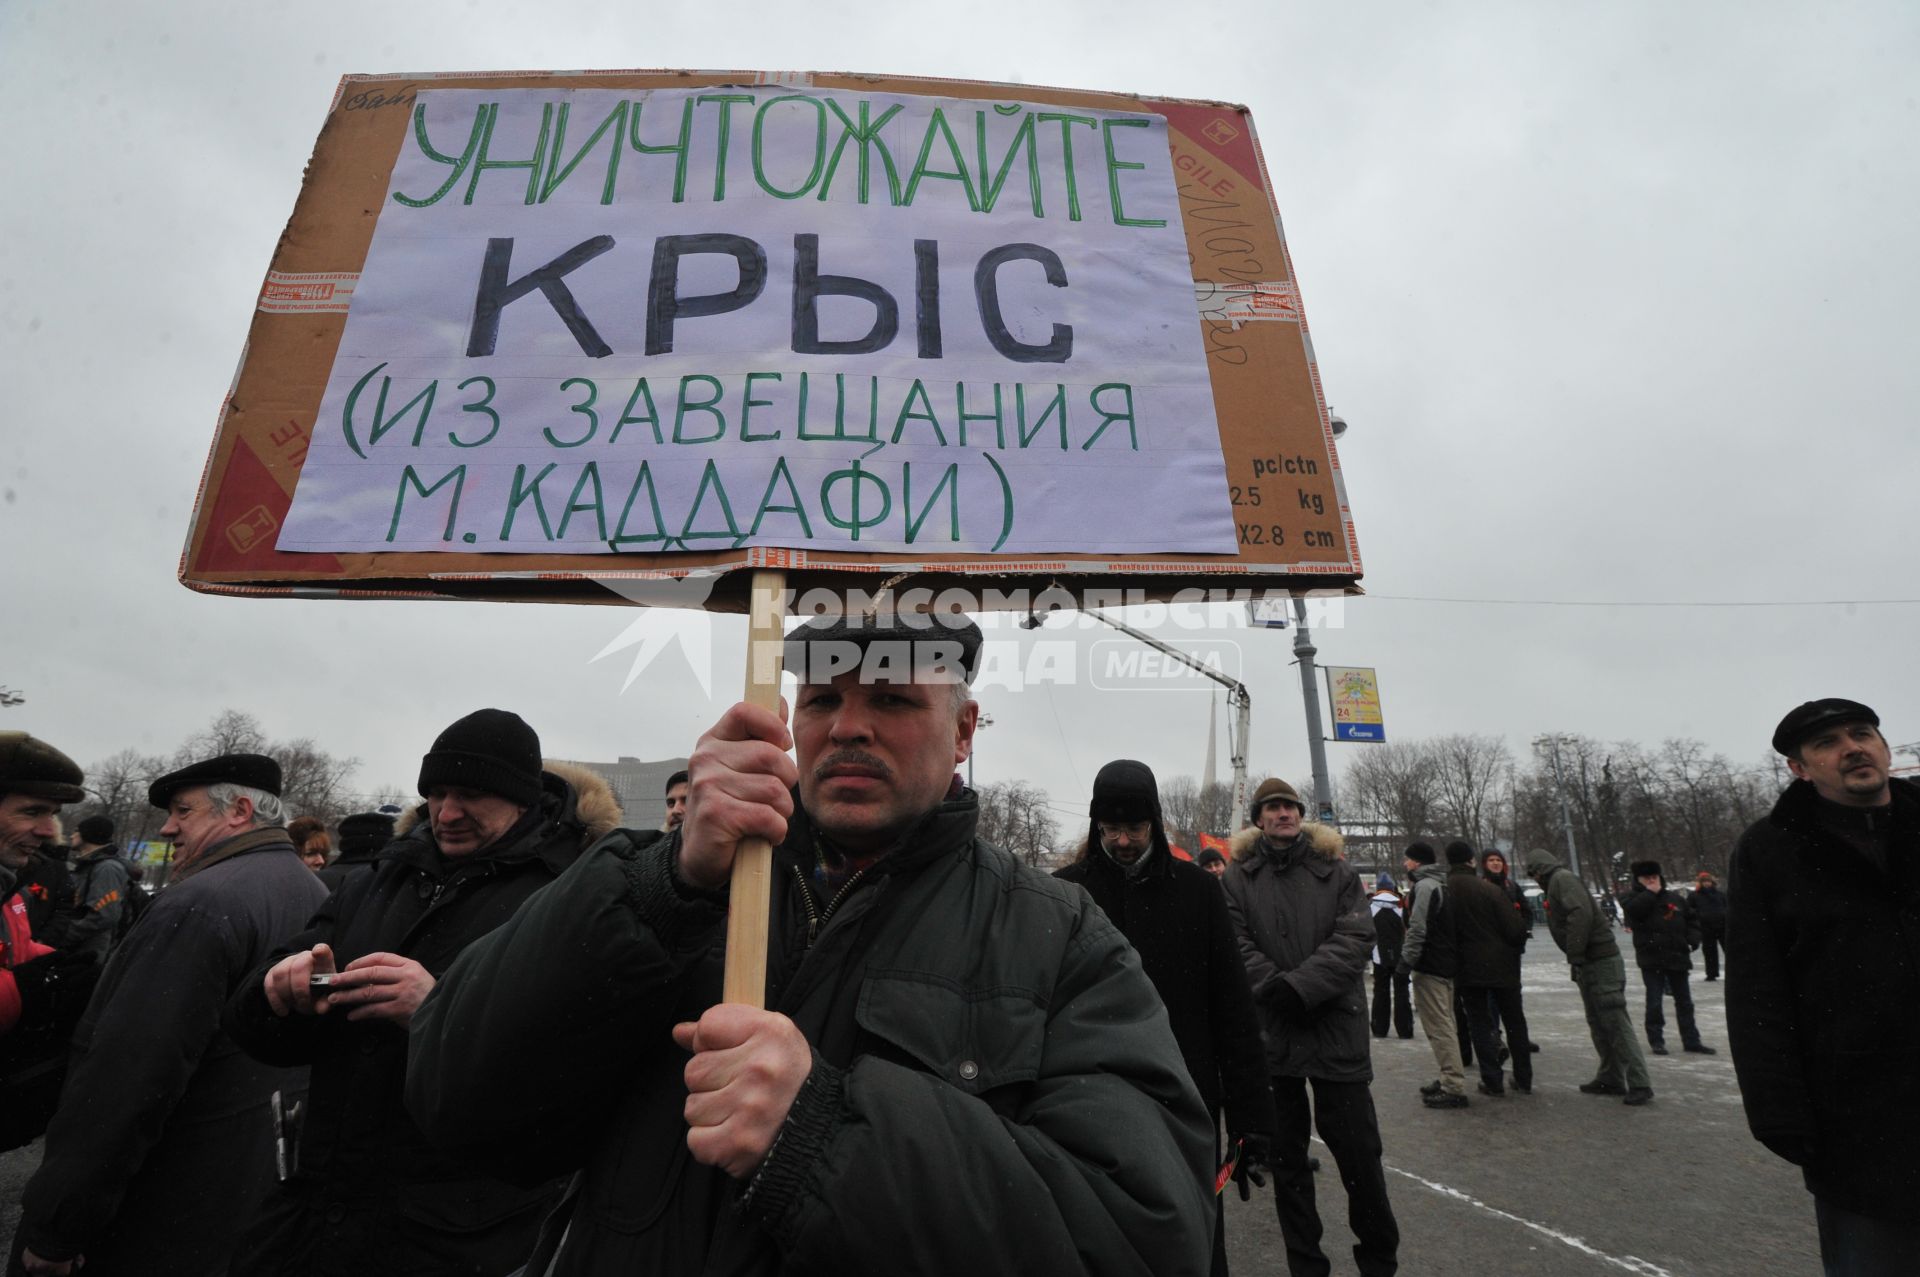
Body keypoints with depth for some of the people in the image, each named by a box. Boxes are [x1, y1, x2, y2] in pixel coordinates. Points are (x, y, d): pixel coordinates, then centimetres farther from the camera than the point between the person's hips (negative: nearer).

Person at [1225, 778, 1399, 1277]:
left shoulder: (1337, 871, 4)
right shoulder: (1237, 879, 3)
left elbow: (1355, 938, -7)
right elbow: (1236, 946, -5)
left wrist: (1300, 986, -17)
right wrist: (1274, 988, -19)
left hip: (1337, 1030, 0)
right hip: (1270, 1032, 1)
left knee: (1359, 1151, 7)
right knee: (1287, 1157, 12)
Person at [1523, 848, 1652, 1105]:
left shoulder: (1562, 879, -11)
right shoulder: (1555, 885, 18)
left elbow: (1581, 913, -25)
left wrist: (1574, 955, -20)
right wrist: (1575, 960, 13)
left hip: (1601, 961, -10)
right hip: (1588, 965, 10)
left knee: (1616, 1023, -7)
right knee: (1598, 1024, 14)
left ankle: (1639, 1084, -3)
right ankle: (1610, 1079, 21)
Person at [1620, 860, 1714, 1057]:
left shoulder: (1676, 899, 7)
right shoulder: (1636, 899, -3)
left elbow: (1691, 920, 15)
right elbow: (1633, 911, -26)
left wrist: (1693, 939, -2)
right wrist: (1650, 893, -17)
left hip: (1677, 956, 4)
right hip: (1651, 959, -4)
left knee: (1684, 1000, 13)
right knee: (1654, 1000, 0)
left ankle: (1691, 1040, 24)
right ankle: (1656, 1040, 9)